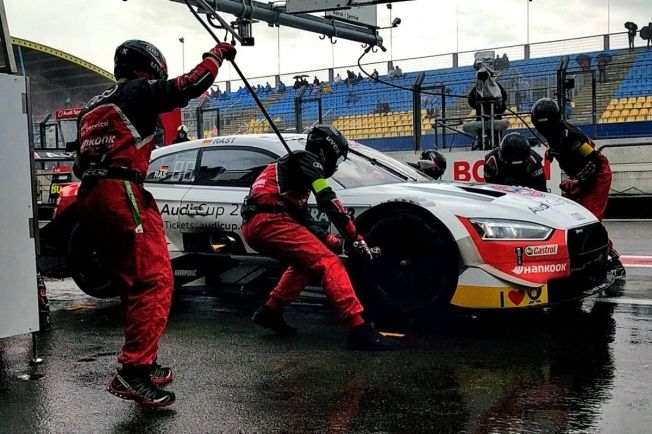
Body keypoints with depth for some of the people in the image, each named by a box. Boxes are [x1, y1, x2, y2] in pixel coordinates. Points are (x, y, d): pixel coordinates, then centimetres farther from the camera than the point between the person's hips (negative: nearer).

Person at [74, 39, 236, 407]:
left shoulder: (95, 106, 29)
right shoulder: (139, 91, 3)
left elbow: (82, 163, 27)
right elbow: (190, 86, -4)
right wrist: (218, 54, 10)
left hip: (91, 198, 10)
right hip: (120, 194, -10)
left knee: (134, 285, 14)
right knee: (155, 280, -13)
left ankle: (143, 365, 19)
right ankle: (133, 373, -21)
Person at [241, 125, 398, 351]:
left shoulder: (294, 167, 33)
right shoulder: (305, 158, 6)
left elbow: (304, 220, 30)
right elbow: (327, 201, -8)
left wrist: (330, 240, 15)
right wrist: (355, 238, -8)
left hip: (253, 227, 10)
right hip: (269, 222, -10)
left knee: (306, 261, 27)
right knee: (328, 262, -15)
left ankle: (270, 311, 24)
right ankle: (360, 330, -25)